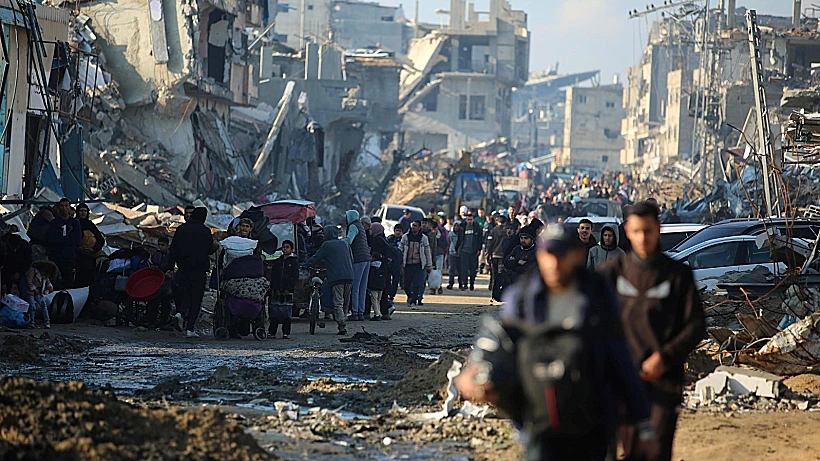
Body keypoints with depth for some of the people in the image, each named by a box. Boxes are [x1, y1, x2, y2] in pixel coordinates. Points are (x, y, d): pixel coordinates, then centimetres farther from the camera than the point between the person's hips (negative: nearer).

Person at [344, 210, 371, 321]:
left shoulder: (353, 226, -6)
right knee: (363, 288, 8)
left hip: (358, 259, -9)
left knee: (355, 287, -7)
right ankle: (361, 313, 9)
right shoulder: (360, 226, 22)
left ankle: (354, 313, -9)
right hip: (367, 258, 9)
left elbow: (348, 240, -21)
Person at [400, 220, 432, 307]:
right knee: (406, 285, 5)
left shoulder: (424, 238, 2)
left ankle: (413, 301, -1)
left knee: (417, 284, -9)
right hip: (408, 264, 1)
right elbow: (400, 250, 9)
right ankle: (410, 296, 32)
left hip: (419, 265, -1)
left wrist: (429, 266, 7)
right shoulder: (405, 237, 4)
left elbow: (428, 252, 8)